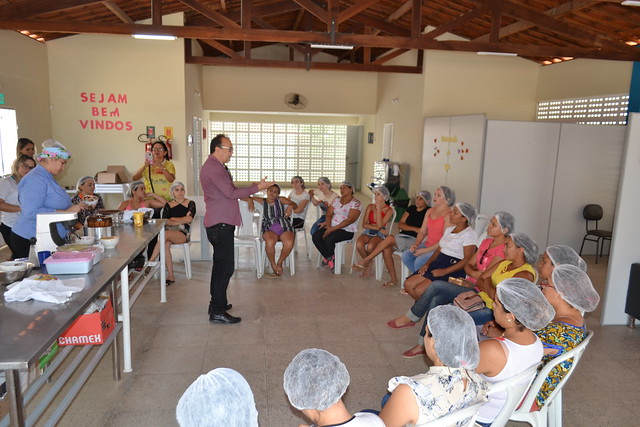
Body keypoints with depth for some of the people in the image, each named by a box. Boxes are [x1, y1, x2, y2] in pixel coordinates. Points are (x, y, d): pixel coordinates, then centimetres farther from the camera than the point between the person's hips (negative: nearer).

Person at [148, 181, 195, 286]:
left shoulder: (190, 203, 12)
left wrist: (173, 219, 3)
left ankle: (150, 262, -30)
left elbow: (189, 219, -3)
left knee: (165, 234, -35)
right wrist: (182, 220, -5)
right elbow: (164, 221, 4)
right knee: (166, 244, -34)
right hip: (169, 232, 2)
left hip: (183, 234, -2)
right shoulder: (168, 205, 18)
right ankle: (170, 276, -33)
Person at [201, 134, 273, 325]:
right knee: (225, 267, -10)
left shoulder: (216, 166, 19)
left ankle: (216, 303, 29)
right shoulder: (213, 168, -16)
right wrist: (256, 188, -15)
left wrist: (251, 188, 14)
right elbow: (231, 193, -22)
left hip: (221, 223, 11)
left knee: (220, 265, 18)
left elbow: (228, 192, 20)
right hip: (220, 224, -11)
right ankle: (217, 312, -4)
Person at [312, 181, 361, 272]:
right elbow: (329, 214, 8)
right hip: (332, 227, 6)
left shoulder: (355, 203, -8)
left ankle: (328, 257, 2)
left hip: (347, 230, -6)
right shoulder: (336, 200, 13)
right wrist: (329, 226, -13)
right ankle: (329, 258, 0)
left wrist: (333, 229, -22)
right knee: (315, 236, -18)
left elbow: (350, 220, -18)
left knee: (328, 239, -31)